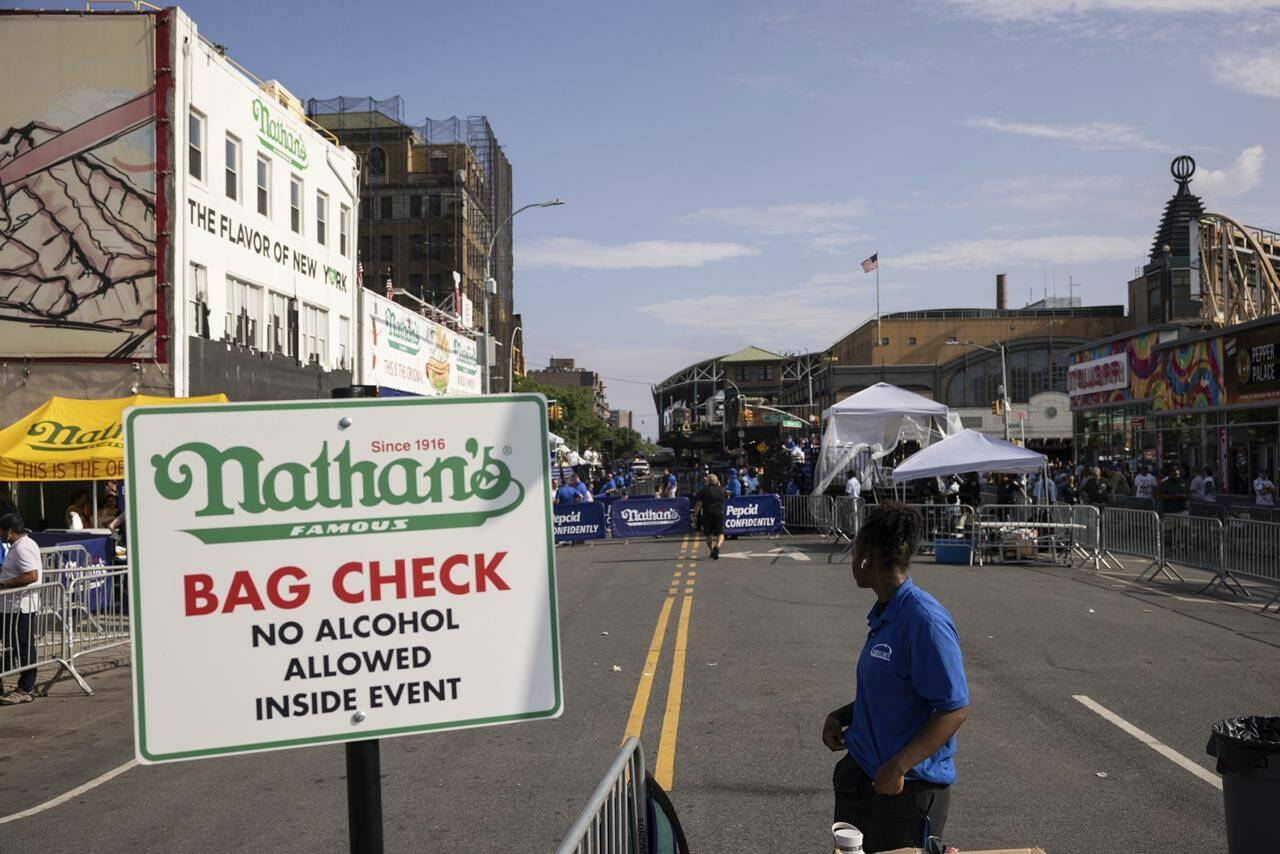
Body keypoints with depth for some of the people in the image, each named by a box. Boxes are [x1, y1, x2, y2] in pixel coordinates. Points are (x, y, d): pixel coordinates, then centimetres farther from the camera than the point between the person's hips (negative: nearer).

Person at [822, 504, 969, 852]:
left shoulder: (926, 620, -21)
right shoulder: (882, 615, 8)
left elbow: (955, 709, -22)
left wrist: (899, 766, -27)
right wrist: (841, 716, 4)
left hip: (908, 787, -8)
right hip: (861, 775, 9)